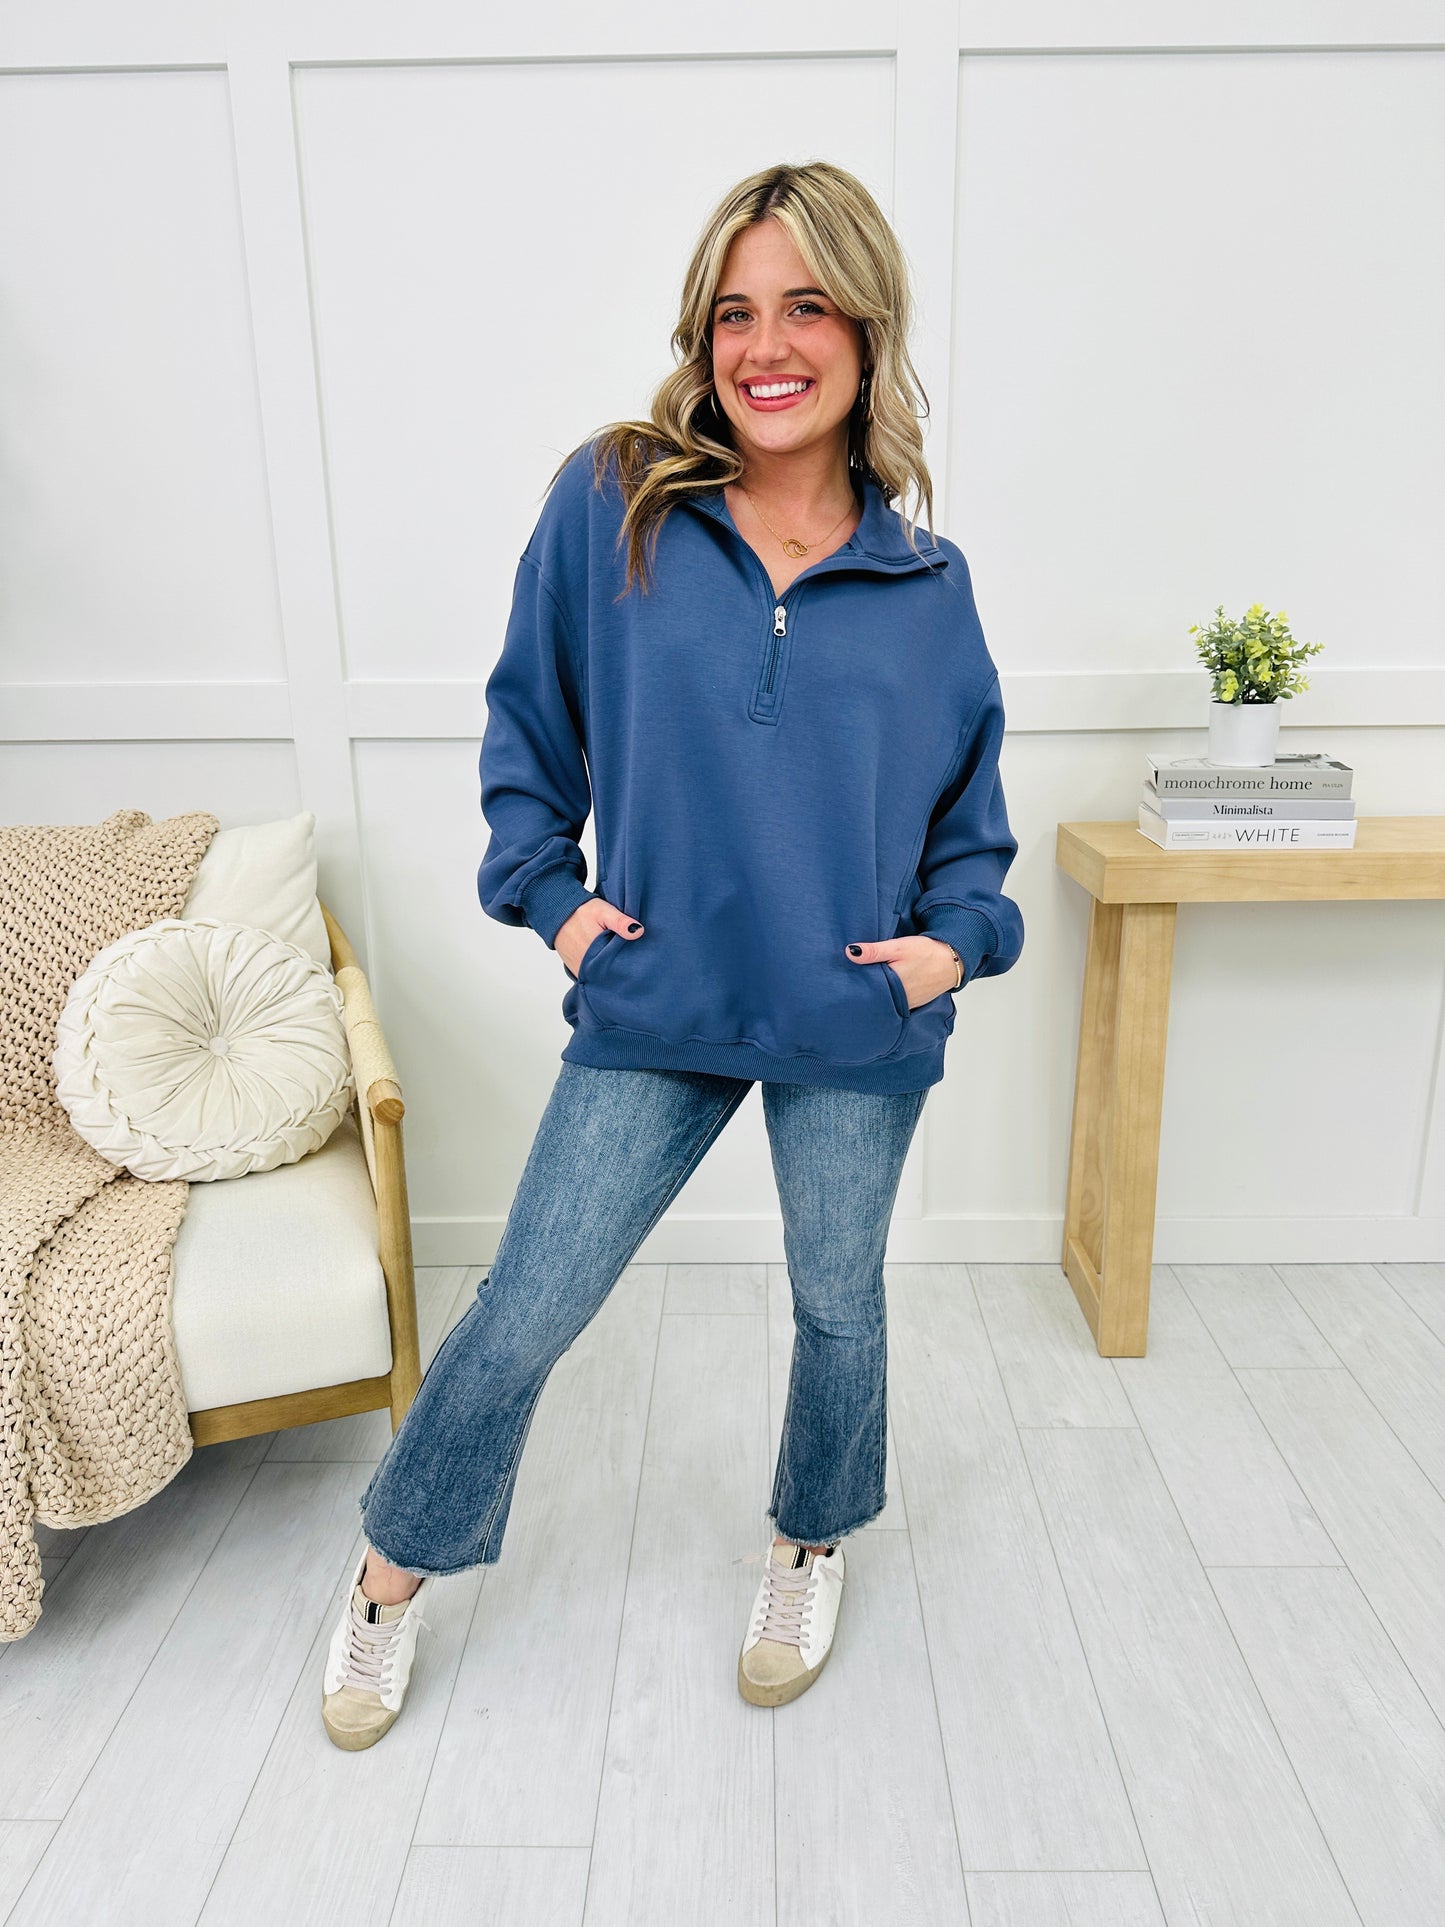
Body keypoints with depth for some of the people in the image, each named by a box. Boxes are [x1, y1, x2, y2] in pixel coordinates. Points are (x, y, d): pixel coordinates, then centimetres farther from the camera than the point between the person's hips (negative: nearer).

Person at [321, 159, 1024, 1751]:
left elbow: (970, 798, 10)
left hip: (857, 1027, 2)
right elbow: (528, 718, 5)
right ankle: (393, 1575, 36)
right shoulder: (610, 505, -5)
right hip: (651, 1009, -1)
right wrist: (548, 892, -2)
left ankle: (811, 1544, 50)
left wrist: (958, 936, -5)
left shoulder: (924, 584, -1)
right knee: (520, 1319, 7)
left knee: (839, 1307, 19)